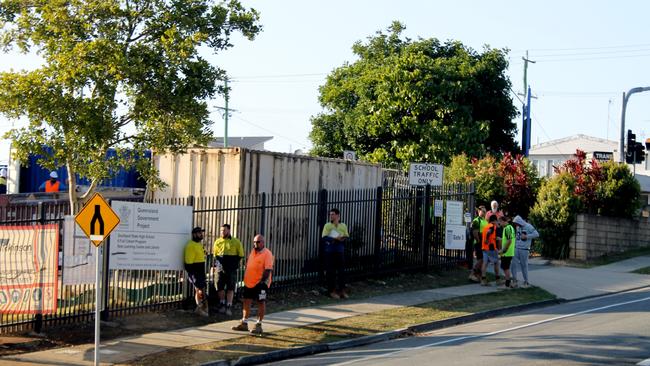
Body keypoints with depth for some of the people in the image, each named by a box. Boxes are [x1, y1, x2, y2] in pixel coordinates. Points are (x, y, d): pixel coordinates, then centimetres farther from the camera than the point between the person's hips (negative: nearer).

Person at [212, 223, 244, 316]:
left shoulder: (236, 242, 2)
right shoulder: (218, 241, 9)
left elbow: (240, 255, 4)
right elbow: (214, 254, 15)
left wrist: (236, 264, -6)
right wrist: (216, 265, 1)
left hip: (231, 269, -2)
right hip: (221, 268, 3)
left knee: (230, 288, -1)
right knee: (220, 287, 5)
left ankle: (229, 306, 4)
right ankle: (222, 304, 22)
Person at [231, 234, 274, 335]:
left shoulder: (267, 254, -12)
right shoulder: (252, 252, 13)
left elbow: (268, 269, -18)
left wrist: (263, 280, -24)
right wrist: (245, 278, 18)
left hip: (260, 283, -8)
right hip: (249, 282, 8)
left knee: (261, 303, 1)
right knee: (246, 301, 11)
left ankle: (258, 325, 7)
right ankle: (244, 323, 20)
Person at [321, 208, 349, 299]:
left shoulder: (343, 226, 10)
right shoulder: (327, 225, 1)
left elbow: (347, 237, 9)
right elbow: (324, 237, -10)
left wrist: (343, 239, -15)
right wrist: (335, 238, -21)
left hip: (340, 251, 3)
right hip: (330, 251, -3)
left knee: (341, 271, 3)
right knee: (331, 271, -1)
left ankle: (342, 290, 10)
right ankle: (332, 291, 5)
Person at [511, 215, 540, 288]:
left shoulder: (528, 227, -9)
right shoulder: (518, 227, 12)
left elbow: (536, 234, -14)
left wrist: (526, 236, -18)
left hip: (524, 249, -6)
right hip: (516, 249, 6)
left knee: (524, 265, 1)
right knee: (513, 264, -2)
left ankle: (526, 282, 13)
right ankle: (514, 280, 8)